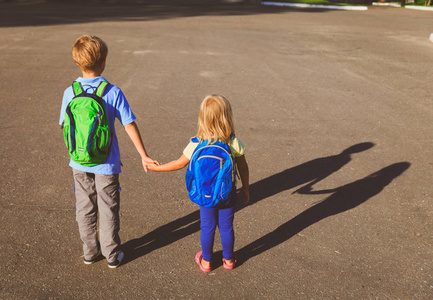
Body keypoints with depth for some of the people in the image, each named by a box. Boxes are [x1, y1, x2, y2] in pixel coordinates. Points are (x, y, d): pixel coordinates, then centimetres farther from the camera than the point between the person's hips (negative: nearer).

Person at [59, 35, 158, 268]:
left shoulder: (70, 93, -8)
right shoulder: (113, 92, -15)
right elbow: (130, 126, -12)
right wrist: (144, 156, -3)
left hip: (80, 163, 3)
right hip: (106, 164, -2)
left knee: (85, 209, 17)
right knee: (108, 210, 12)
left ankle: (89, 252, 32)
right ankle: (112, 255, 26)